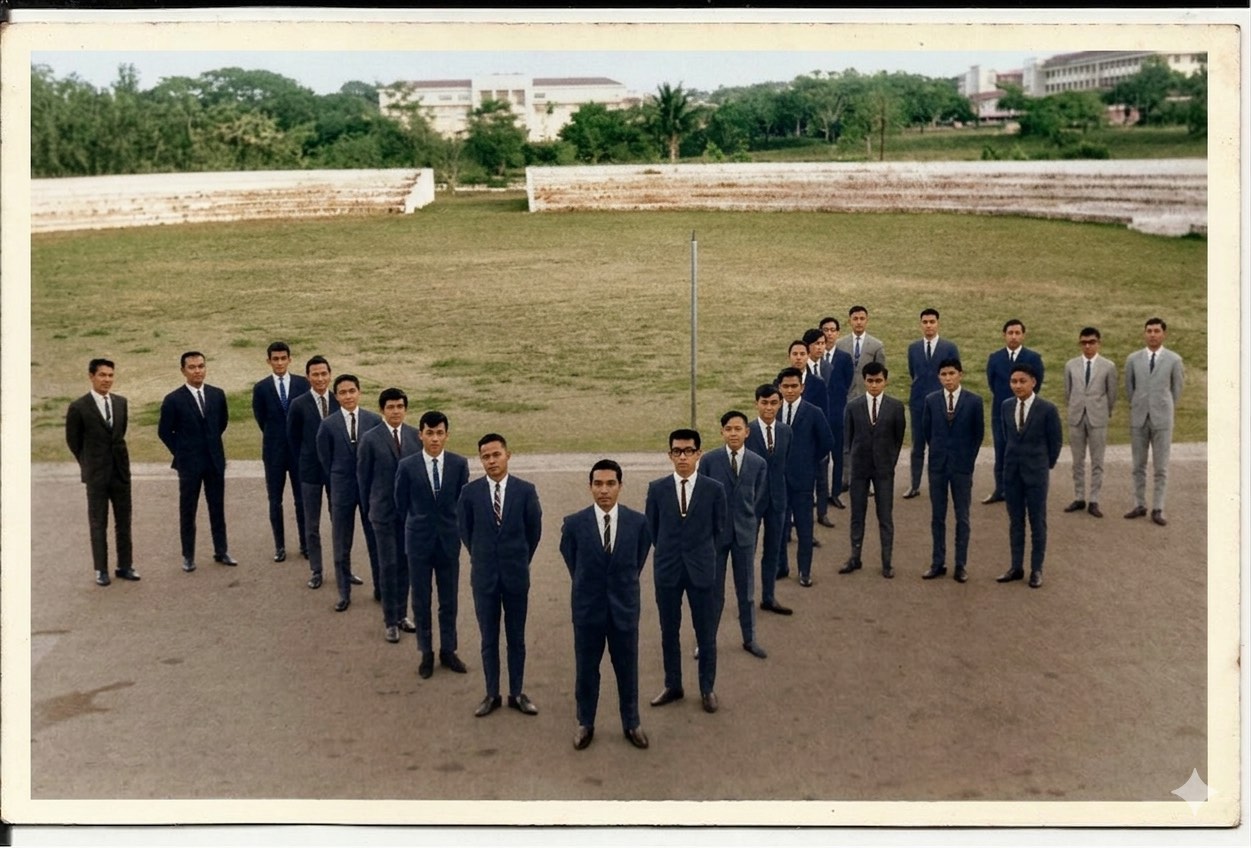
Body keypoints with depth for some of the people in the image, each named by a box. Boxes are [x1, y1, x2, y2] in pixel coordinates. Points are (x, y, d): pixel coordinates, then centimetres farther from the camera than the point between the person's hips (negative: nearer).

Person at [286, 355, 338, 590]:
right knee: (311, 525, 8)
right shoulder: (299, 405, -7)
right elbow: (293, 438, 2)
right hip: (310, 471, -1)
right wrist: (304, 463, 4)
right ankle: (315, 571, 18)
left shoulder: (340, 401, -4)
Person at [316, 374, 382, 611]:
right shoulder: (328, 425, -5)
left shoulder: (374, 420, -4)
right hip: (342, 489, 0)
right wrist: (337, 484, 4)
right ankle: (344, 593, 19)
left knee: (376, 540, 9)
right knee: (341, 544, 8)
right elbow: (325, 459, 3)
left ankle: (380, 589, 22)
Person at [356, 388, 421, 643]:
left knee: (405, 564, 10)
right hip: (384, 511, -3)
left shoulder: (415, 437, 1)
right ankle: (390, 620, 11)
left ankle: (401, 614, 24)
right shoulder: (370, 439, -8)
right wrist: (369, 506, 5)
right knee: (388, 565, 1)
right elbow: (363, 476, 0)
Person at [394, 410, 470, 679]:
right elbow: (401, 504, 2)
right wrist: (419, 524, 10)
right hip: (419, 541, -1)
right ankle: (426, 654, 21)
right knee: (421, 600, 9)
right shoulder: (407, 466, -10)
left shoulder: (459, 464, -7)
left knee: (449, 600, 10)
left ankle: (448, 651, 24)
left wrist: (452, 526, 7)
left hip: (449, 539, 1)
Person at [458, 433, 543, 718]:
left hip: (516, 574, 0)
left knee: (516, 637, 10)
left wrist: (519, 559, 9)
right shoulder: (470, 492, -5)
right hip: (484, 575, 0)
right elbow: (465, 530, 7)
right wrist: (481, 559, 11)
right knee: (489, 638, 9)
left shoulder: (526, 490, -7)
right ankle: (492, 694, 20)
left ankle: (517, 693, 21)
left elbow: (534, 529, 3)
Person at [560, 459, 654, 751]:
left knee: (627, 668, 12)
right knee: (586, 669, 12)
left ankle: (632, 723, 29)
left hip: (625, 606, 0)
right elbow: (571, 561, 6)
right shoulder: (574, 524, -10)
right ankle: (585, 724, 28)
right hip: (587, 607, 0)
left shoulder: (638, 522, -8)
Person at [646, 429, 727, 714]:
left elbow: (719, 528, 6)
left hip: (701, 569, -1)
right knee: (669, 631, 11)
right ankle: (672, 686, 24)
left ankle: (708, 689, 20)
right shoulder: (657, 488, -2)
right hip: (667, 569, 1)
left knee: (706, 632, 6)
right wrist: (667, 552, 11)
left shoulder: (714, 489, -5)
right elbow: (651, 528, 8)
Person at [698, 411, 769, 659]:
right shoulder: (709, 460, -7)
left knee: (746, 589, 12)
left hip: (745, 534, 1)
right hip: (715, 533, -1)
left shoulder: (759, 464, -2)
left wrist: (750, 526, 6)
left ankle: (749, 639, 25)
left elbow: (760, 500, 6)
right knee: (713, 589, 7)